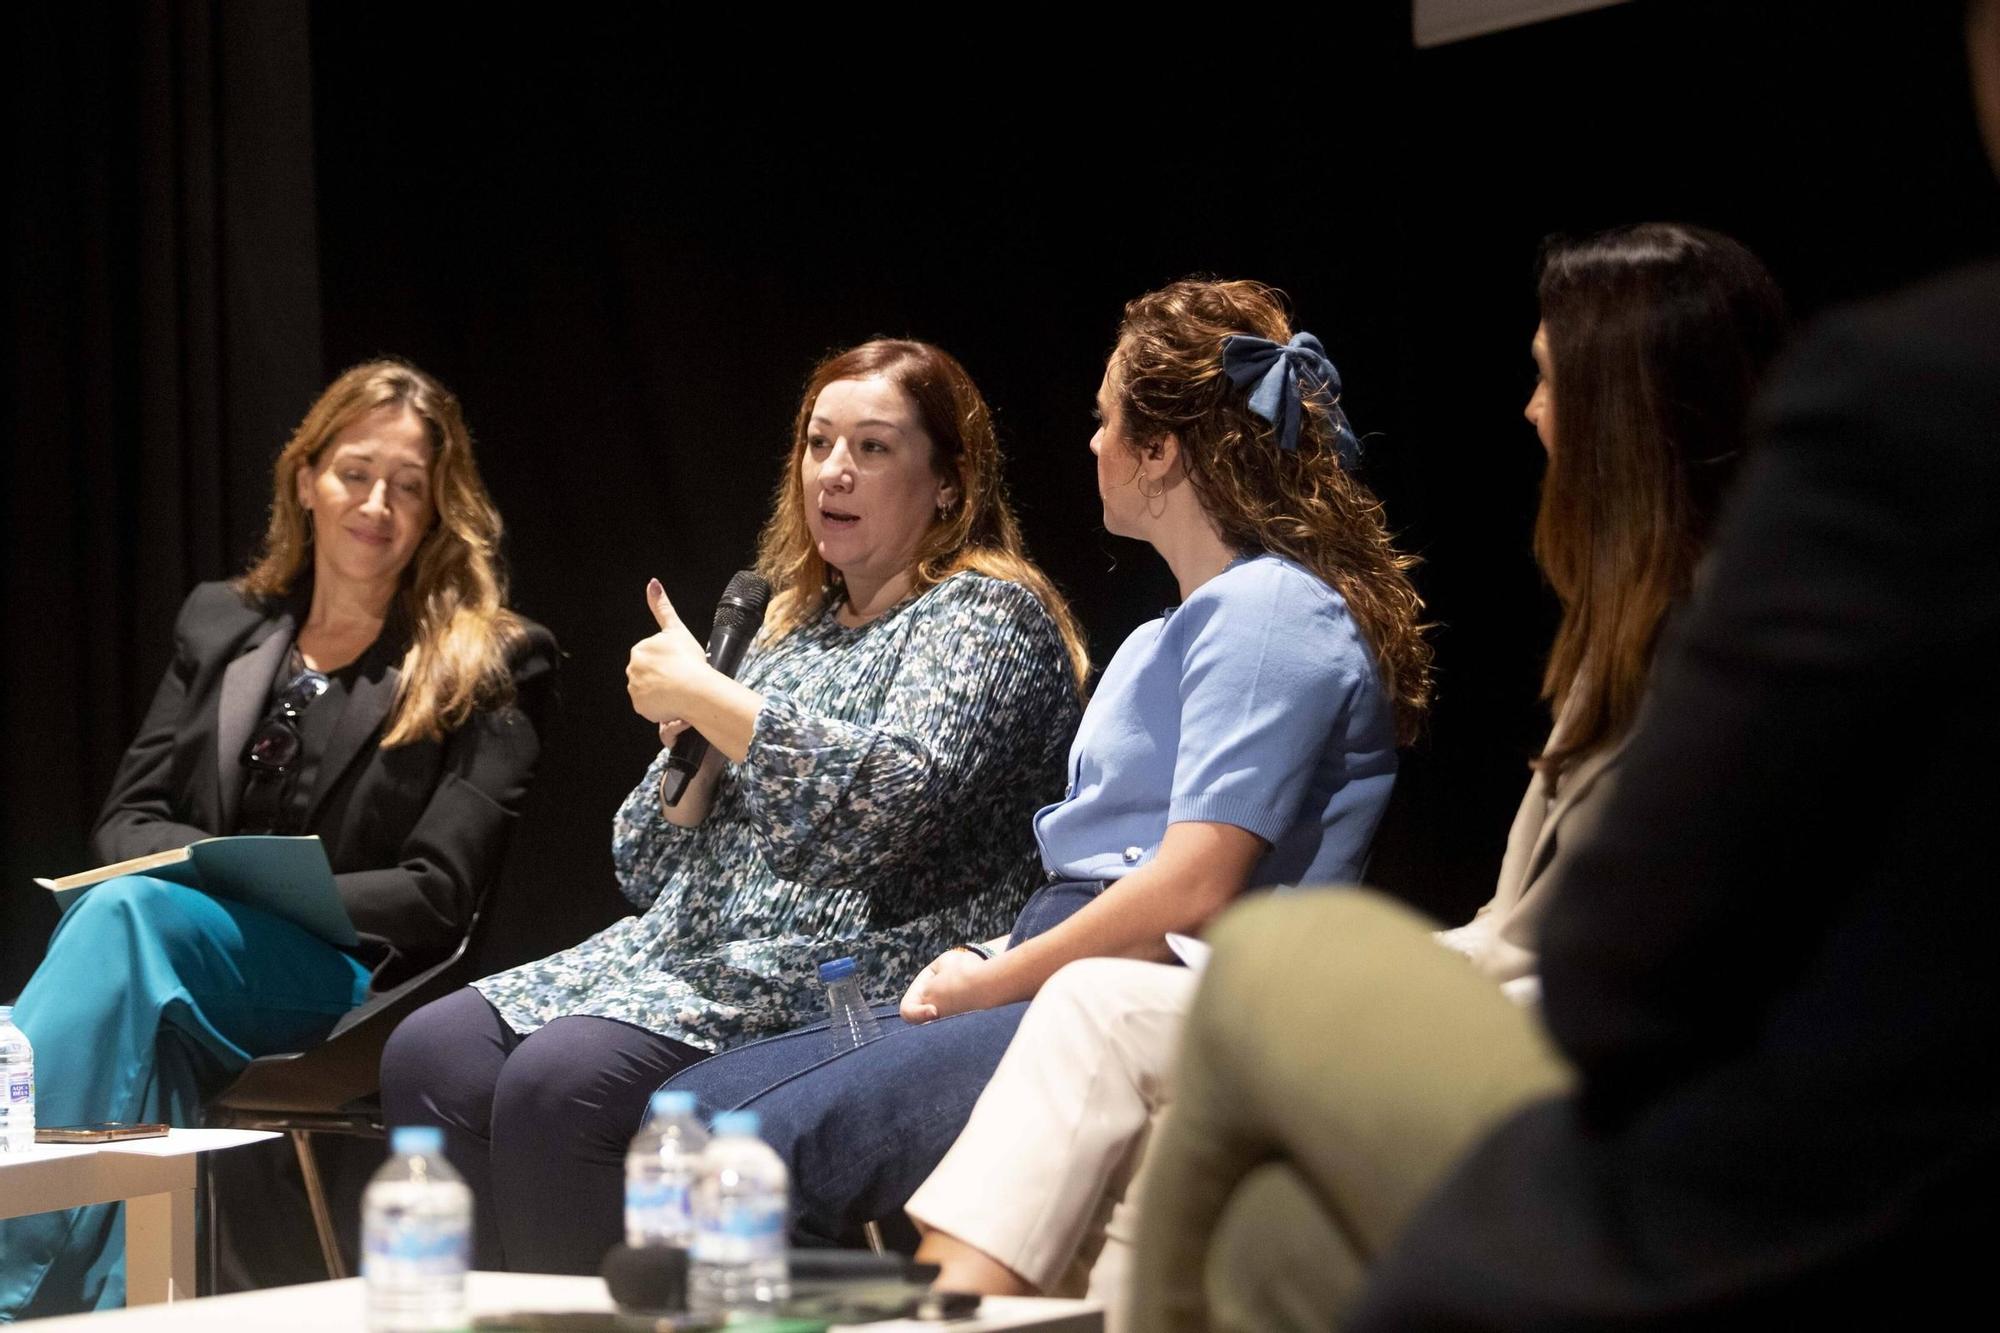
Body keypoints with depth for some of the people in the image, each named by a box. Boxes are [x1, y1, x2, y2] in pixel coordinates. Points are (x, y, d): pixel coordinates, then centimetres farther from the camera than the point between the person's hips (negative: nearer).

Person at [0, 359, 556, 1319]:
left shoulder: (491, 665, 7)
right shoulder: (218, 624, 21)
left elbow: (436, 896, -2)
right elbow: (125, 818, 16)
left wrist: (261, 897, -14)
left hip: (349, 978, -3)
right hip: (170, 954, 3)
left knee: (128, 914, -35)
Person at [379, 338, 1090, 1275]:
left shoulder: (987, 616, 1)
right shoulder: (791, 622, 22)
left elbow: (897, 795, -21)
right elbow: (649, 872, 21)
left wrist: (708, 696, -12)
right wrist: (687, 739, 2)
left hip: (855, 973, -8)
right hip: (689, 948, 8)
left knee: (560, 1083, -29)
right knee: (429, 1055, -13)